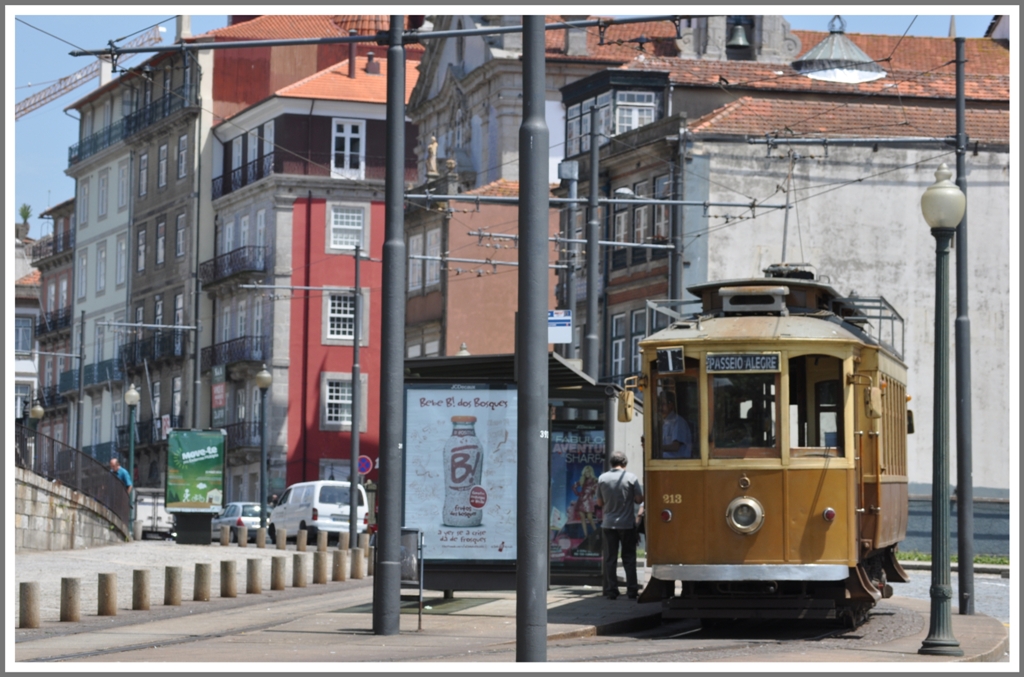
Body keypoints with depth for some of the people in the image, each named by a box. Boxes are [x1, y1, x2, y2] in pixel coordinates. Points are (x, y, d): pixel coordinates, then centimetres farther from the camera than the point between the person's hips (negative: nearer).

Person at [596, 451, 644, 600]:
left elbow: (600, 503, 5)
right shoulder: (631, 477, -8)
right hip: (627, 523, -1)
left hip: (608, 524, 1)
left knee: (610, 558, 5)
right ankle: (632, 590, 4)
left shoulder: (602, 478, -1)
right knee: (629, 558, 6)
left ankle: (611, 590, 3)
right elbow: (639, 499, -5)